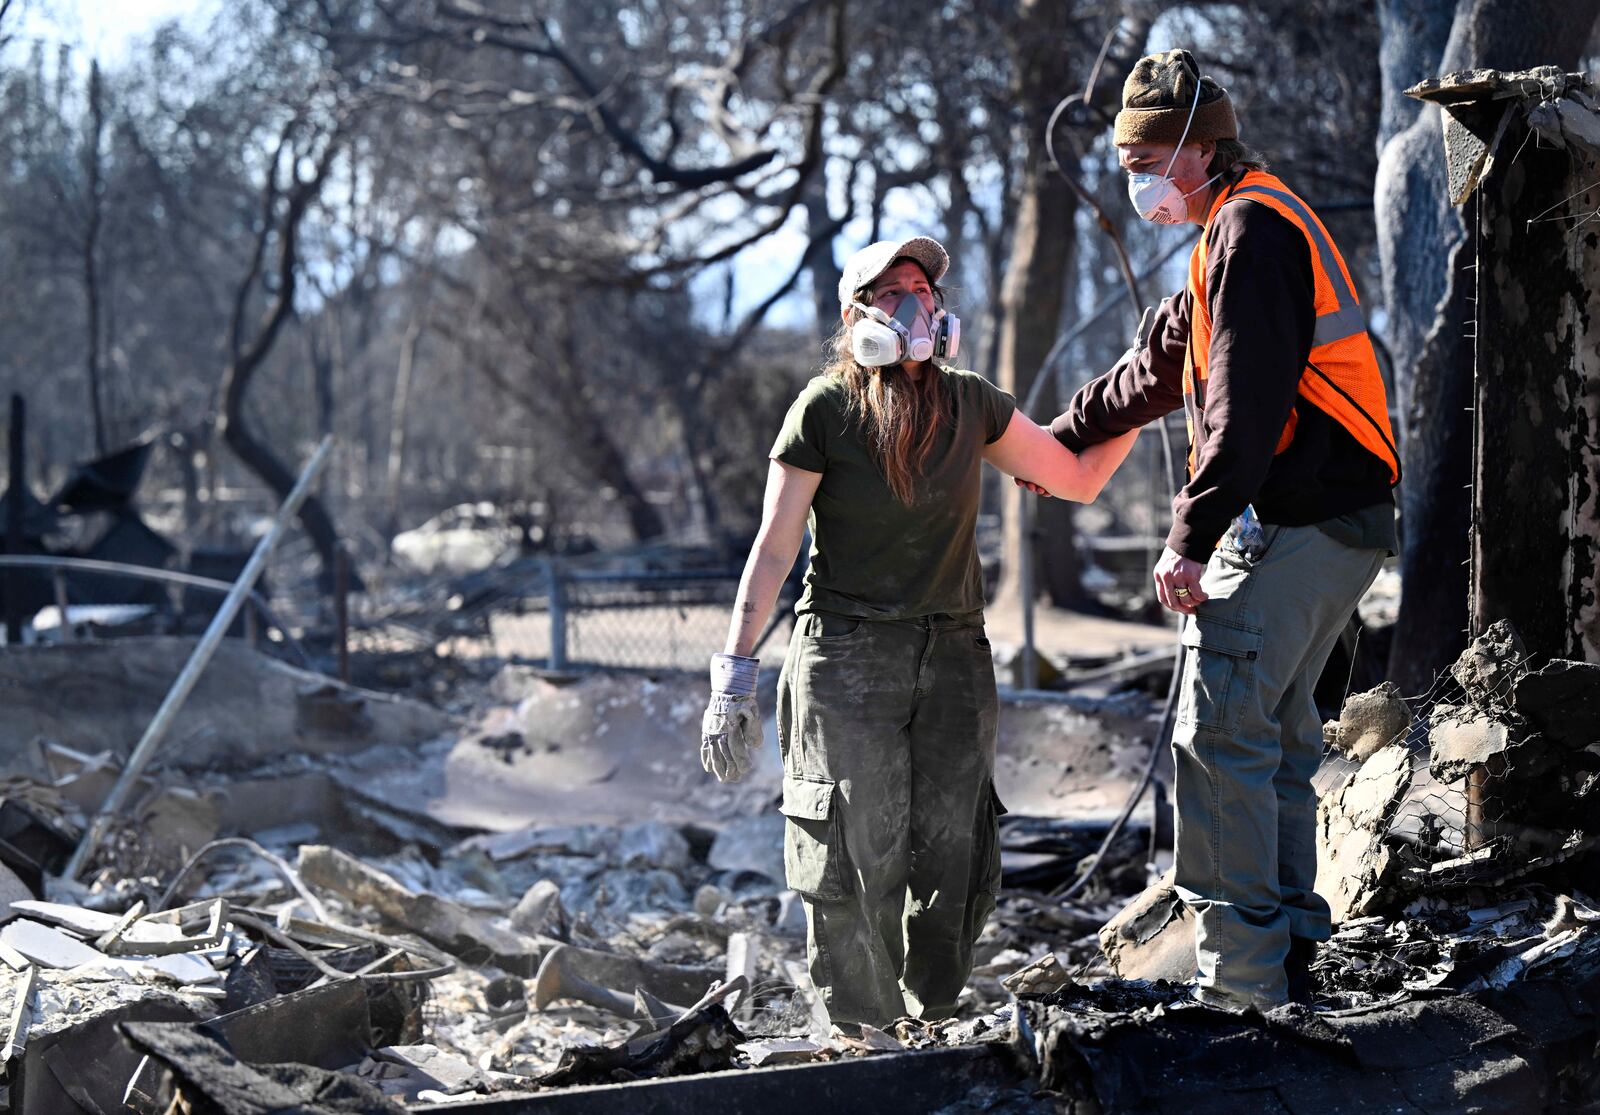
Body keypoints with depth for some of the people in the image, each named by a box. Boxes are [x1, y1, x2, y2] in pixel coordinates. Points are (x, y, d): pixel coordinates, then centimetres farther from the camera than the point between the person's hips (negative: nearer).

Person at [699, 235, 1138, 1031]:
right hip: (847, 657, -4)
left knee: (955, 859, -1)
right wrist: (734, 673, -10)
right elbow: (774, 547, -4)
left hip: (953, 652, 4)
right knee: (859, 860, -7)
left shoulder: (970, 403, 9)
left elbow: (1079, 479, 18)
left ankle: (930, 1032, 14)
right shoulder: (825, 409, -4)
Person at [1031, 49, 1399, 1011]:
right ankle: (1290, 949, 20)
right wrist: (1056, 439, 41)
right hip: (1343, 524, 11)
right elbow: (1160, 368, 34)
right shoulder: (1249, 227, 22)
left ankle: (1242, 977, -9)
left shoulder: (1251, 229, -12)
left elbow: (1244, 404, -21)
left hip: (1292, 525, -11)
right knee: (1279, 734, 15)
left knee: (1220, 734, -9)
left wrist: (1191, 539, -22)